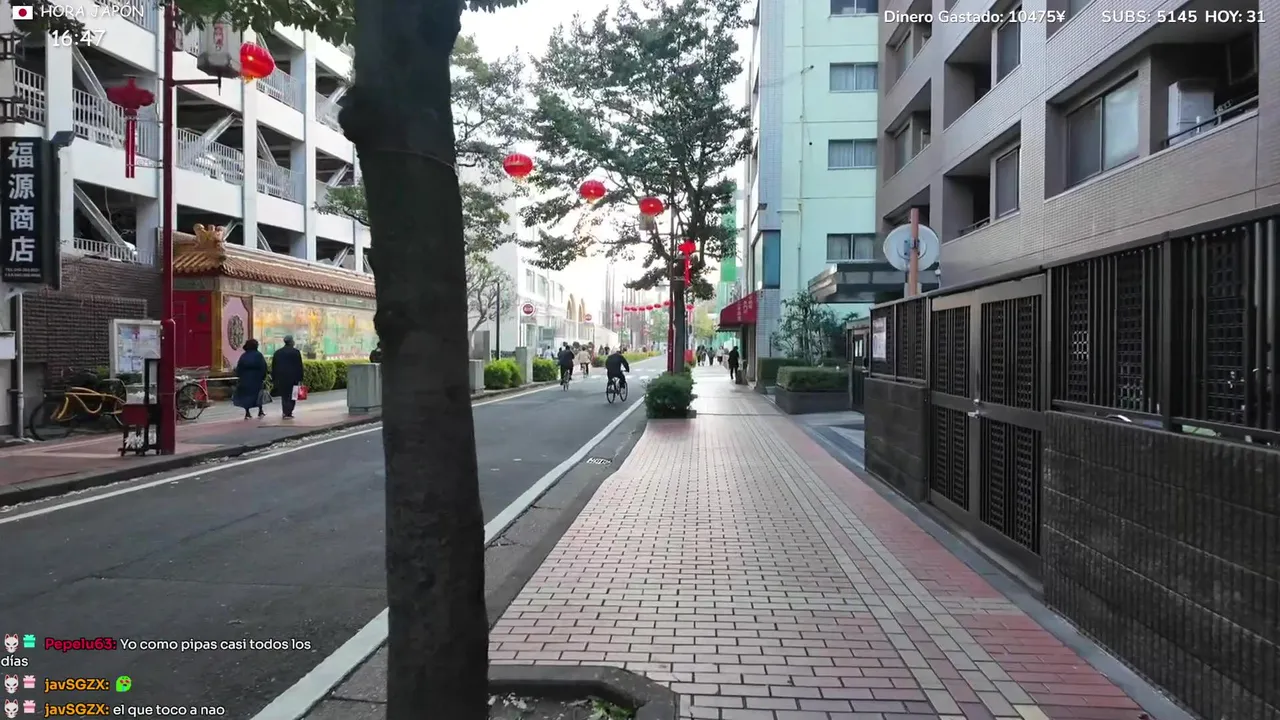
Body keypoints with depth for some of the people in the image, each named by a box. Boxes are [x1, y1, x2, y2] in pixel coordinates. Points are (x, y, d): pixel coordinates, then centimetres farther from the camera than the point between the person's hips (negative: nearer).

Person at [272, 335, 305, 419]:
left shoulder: (277, 352, 10)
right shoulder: (296, 352, -3)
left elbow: (273, 367, 10)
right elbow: (299, 366, -6)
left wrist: (273, 379, 14)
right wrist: (300, 379, -3)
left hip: (281, 378, 4)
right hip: (292, 377, -4)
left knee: (284, 395, 12)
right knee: (291, 396, 1)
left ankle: (285, 412, 10)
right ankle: (288, 413, -7)